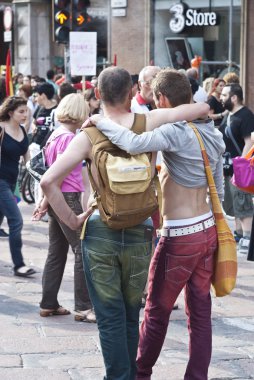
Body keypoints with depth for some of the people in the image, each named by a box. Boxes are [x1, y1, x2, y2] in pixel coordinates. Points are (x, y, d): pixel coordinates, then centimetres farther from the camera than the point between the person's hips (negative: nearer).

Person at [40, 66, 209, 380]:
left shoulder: (88, 134, -6)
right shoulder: (148, 122, -4)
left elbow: (48, 181, -16)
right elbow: (202, 108, 2)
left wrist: (71, 221, -5)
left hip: (99, 233, -1)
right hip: (139, 234, 2)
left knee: (110, 319, 6)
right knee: (131, 316, 17)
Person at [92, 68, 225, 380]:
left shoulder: (175, 132, -17)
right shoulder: (213, 134, 7)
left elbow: (134, 143, -35)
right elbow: (218, 191, 12)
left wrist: (99, 121, -20)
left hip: (179, 237, -7)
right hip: (208, 229, 7)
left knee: (157, 310, 10)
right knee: (200, 312, 10)